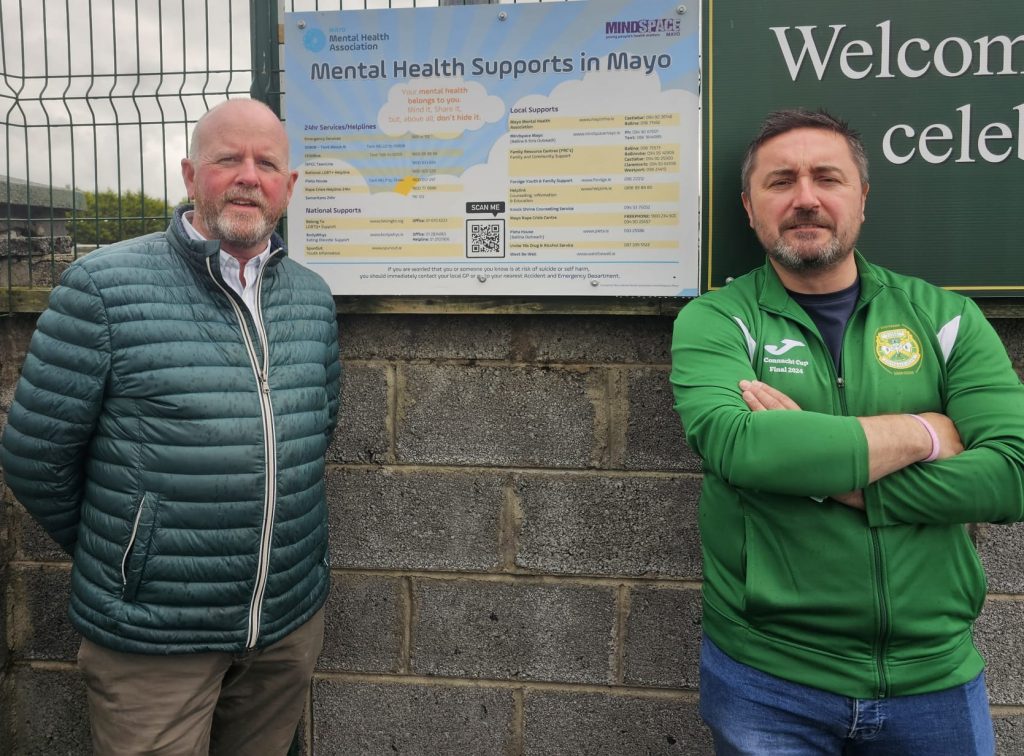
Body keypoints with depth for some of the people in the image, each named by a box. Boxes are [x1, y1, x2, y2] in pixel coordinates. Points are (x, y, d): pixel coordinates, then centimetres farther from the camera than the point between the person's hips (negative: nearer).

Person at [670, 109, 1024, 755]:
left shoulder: (946, 318, 1)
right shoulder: (715, 322, -5)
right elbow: (732, 442, -25)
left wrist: (837, 479, -19)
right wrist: (922, 433, -16)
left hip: (937, 675, 3)